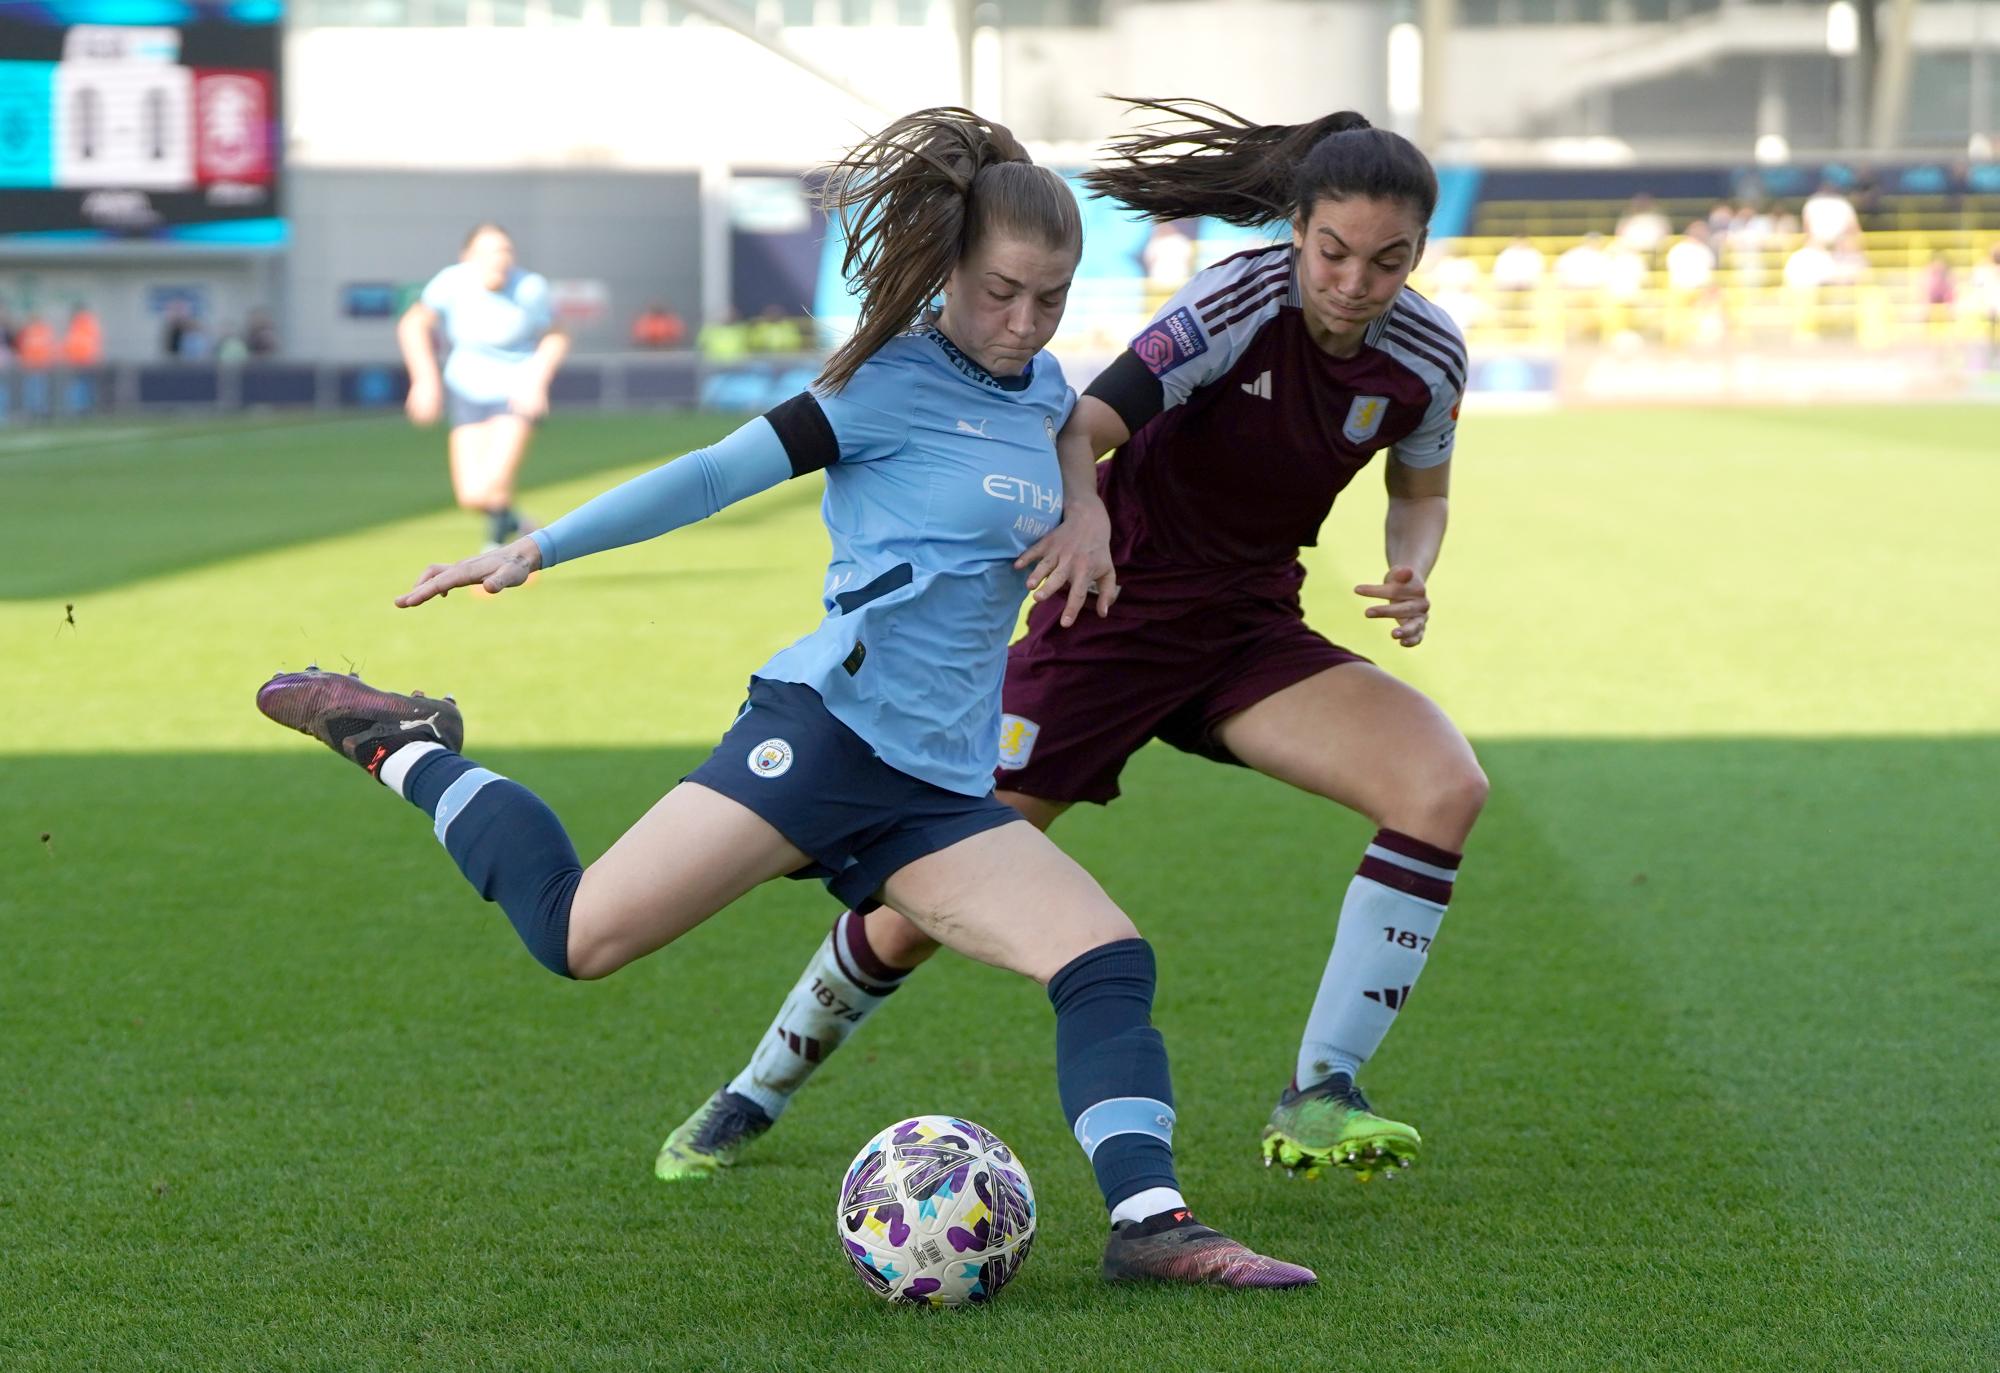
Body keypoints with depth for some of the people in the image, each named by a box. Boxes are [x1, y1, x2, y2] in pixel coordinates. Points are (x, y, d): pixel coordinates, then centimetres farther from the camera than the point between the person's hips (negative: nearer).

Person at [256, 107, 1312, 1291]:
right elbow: (719, 474, -5)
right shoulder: (898, 384, -5)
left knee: (1112, 964, -10)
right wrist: (536, 549, -8)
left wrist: (1087, 511, 22)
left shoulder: (1041, 386, 17)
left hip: (940, 788, 7)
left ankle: (1151, 1219, -14)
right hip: (831, 732, -7)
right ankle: (406, 752, 8)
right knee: (579, 934, -13)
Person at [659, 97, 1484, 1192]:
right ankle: (757, 1093, 26)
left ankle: (1318, 1099, -14)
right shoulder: (1238, 304, -24)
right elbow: (1085, 424, -37)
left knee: (1446, 785, -22)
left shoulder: (1425, 354, -8)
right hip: (1112, 612, -4)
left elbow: (1422, 492, 12)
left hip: (1248, 631, 4)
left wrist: (1411, 574, -9)